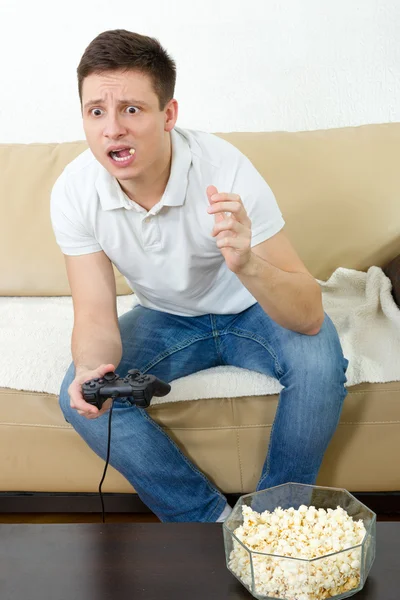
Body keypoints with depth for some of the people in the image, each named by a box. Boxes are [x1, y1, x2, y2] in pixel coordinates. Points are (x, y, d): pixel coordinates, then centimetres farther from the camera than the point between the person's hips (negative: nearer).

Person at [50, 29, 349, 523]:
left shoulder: (225, 171, -31)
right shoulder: (74, 192, -21)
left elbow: (309, 316, -33)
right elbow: (96, 316, -17)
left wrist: (246, 264, -55)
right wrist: (90, 369, -41)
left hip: (252, 310, -2)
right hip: (167, 318, 3)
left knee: (319, 362, -32)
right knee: (80, 397, -20)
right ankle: (210, 521, -4)